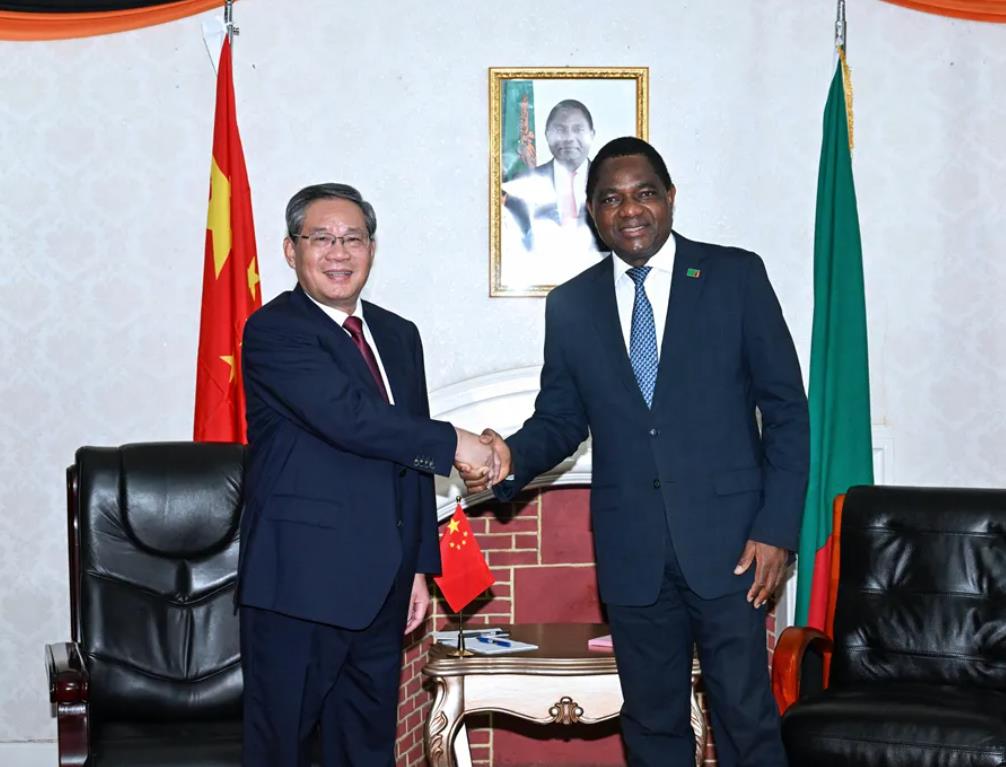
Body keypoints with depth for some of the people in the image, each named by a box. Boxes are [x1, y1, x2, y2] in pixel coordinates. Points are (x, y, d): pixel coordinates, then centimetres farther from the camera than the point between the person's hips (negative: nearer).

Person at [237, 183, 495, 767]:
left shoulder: (399, 335, 15)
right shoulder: (274, 331, -9)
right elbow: (348, 417, -23)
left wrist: (419, 565, 14)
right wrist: (452, 443, -15)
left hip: (380, 587, 7)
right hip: (300, 584, -7)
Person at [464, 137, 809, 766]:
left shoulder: (736, 276, 0)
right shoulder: (571, 304, 8)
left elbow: (786, 408, -1)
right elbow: (560, 419, 13)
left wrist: (777, 528, -8)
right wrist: (514, 457, -10)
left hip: (727, 538, -3)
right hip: (632, 549, 3)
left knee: (746, 716, 0)